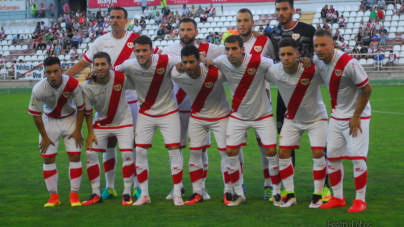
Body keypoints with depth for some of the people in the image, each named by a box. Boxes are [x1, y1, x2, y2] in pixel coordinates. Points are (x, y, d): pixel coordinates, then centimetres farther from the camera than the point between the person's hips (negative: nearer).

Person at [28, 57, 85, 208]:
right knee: (48, 159, -3)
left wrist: (77, 130, -9)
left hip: (70, 119, -1)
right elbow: (35, 114, -11)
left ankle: (74, 195, 2)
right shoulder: (39, 89, -25)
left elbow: (80, 108, -11)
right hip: (49, 121, 1)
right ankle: (53, 196, 8)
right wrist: (44, 136, -7)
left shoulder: (73, 84, -27)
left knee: (75, 156, -8)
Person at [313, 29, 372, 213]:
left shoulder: (348, 63, -24)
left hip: (357, 116, -7)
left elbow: (366, 89, -17)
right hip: (336, 116, 7)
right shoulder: (317, 61, -5)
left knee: (358, 157, -9)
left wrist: (356, 117, -14)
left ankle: (360, 200, 3)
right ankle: (337, 198, 19)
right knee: (332, 157, 7)